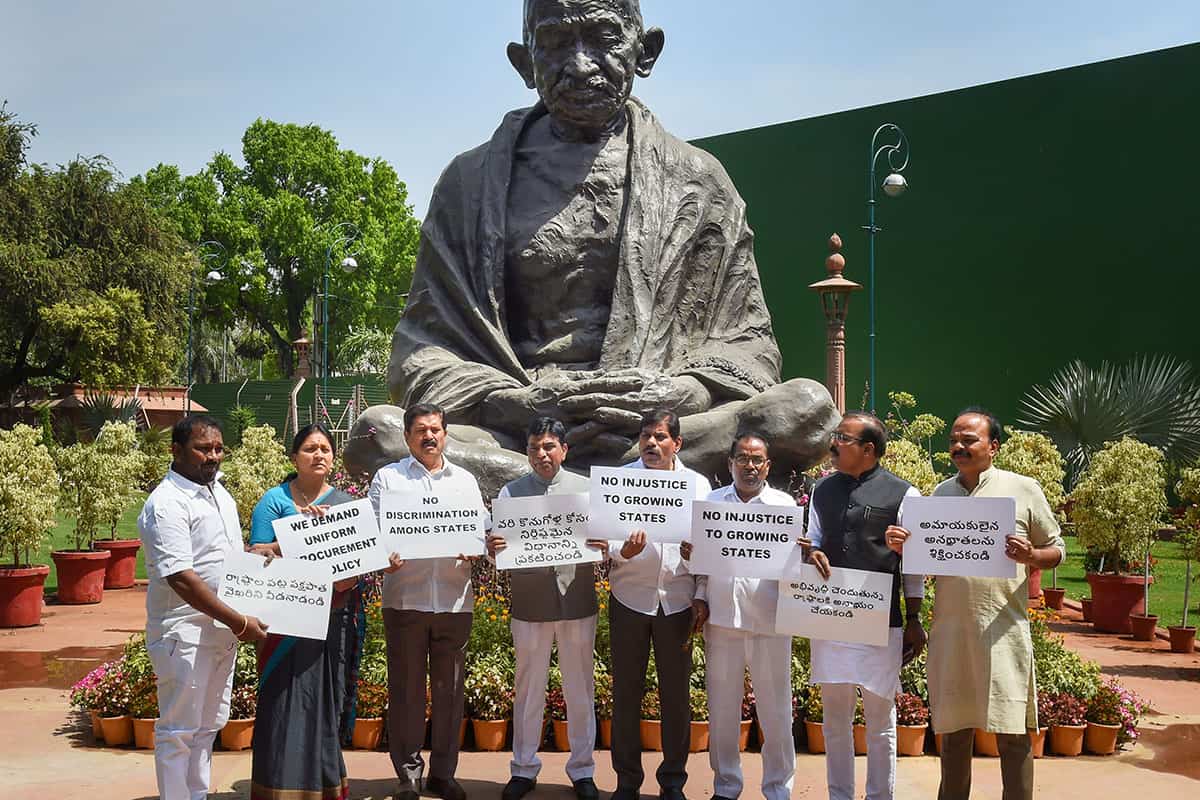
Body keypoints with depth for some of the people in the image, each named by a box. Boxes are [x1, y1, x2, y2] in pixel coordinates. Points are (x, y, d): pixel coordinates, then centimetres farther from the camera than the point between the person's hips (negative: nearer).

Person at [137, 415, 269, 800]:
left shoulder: (220, 494, 10)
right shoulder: (166, 504, -17)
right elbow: (181, 578, -24)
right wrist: (238, 622, -22)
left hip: (223, 633, 9)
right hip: (185, 634, -9)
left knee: (208, 725, 17)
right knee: (179, 731, 1)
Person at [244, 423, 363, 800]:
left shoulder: (345, 502, 11)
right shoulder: (275, 500, 0)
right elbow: (256, 555, -7)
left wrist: (352, 575, -11)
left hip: (335, 619, 3)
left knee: (329, 699, 9)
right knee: (287, 701, -4)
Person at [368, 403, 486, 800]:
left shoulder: (465, 480, 14)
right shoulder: (388, 477, 7)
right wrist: (385, 556, -18)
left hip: (455, 599, 2)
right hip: (405, 599, -2)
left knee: (449, 688, 7)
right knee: (406, 688, 3)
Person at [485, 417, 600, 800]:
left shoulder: (586, 489, 5)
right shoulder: (511, 492, 4)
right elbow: (499, 545, -1)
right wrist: (493, 549, -23)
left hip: (577, 600, 0)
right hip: (529, 604, 0)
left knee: (580, 690, 9)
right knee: (528, 690, 9)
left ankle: (582, 769, 23)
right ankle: (524, 769, 22)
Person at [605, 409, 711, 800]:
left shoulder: (698, 484, 4)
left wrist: (702, 597, 0)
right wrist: (623, 550, -26)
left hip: (678, 601, 1)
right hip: (630, 598, 0)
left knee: (676, 695, 7)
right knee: (626, 693, 6)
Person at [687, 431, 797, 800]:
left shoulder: (784, 504, 5)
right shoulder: (711, 501, 10)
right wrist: (700, 598, 1)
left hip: (768, 620, -2)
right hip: (721, 617, 2)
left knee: (775, 710, 4)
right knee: (722, 707, 10)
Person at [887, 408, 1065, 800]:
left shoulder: (1023, 489, 1)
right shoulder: (940, 493, 11)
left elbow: (1057, 551, 5)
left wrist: (1030, 556, -16)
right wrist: (903, 547, -3)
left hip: (1002, 631, -3)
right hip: (949, 631, 3)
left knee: (1012, 733, 1)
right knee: (954, 731, 11)